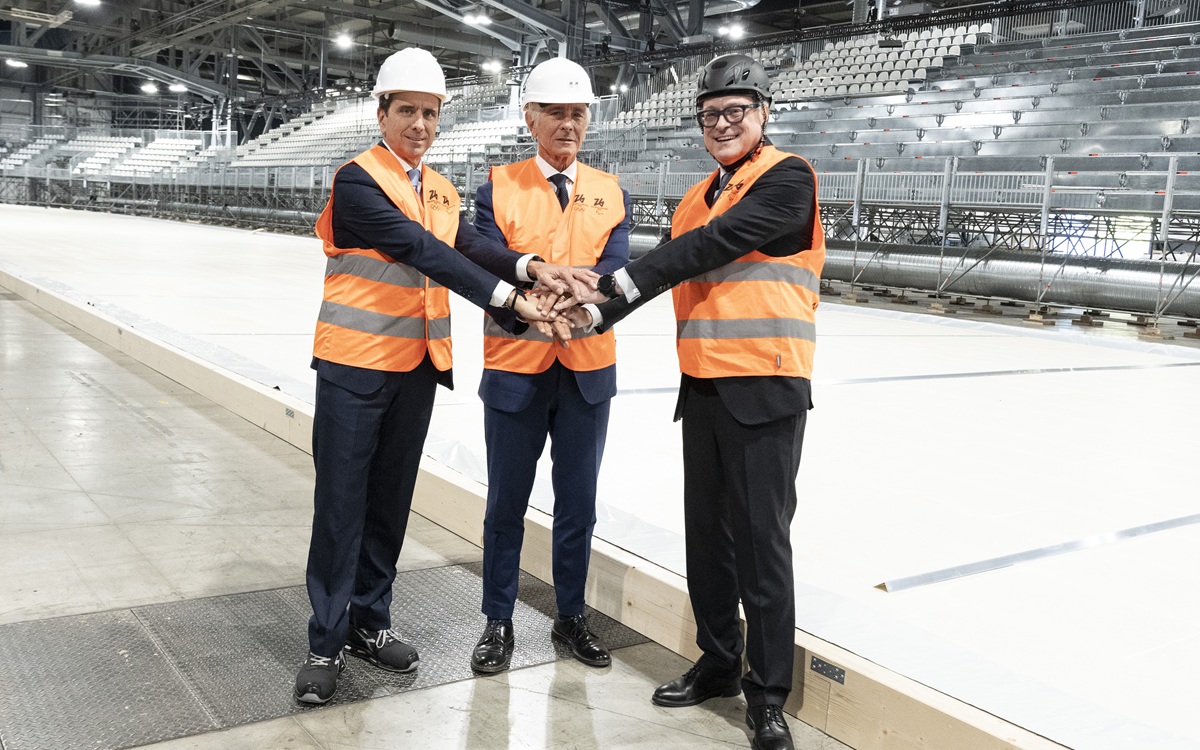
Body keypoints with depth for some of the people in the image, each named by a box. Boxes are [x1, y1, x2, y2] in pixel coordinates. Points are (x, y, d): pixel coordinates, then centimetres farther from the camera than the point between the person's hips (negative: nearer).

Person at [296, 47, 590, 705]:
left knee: (390, 500, 14)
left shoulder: (440, 191, 12)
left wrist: (527, 265, -26)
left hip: (416, 364, 7)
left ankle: (369, 622, 28)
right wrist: (505, 295, -29)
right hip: (355, 361, -6)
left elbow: (467, 246, -5)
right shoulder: (358, 180, -11)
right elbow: (421, 250, -22)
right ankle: (326, 644, 12)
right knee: (341, 503, -1)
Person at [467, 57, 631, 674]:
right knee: (506, 503, 9)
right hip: (515, 369, -2)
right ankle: (499, 622, 26)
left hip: (588, 371, 2)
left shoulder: (612, 194, 5)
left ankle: (571, 617, 30)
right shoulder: (498, 189, -1)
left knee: (578, 503, 13)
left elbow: (615, 271, -9)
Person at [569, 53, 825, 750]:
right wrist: (600, 311, -5)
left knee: (761, 541, -2)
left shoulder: (788, 177, -6)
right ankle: (719, 661, 31)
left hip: (766, 388, -7)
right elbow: (668, 270, 10)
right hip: (703, 386, 7)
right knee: (707, 533, 14)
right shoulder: (698, 198, 16)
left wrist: (626, 278, -19)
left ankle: (768, 693, 12)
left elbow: (720, 242, -18)